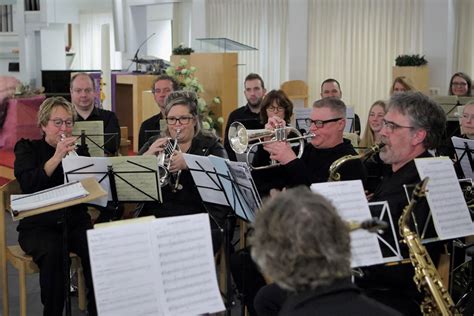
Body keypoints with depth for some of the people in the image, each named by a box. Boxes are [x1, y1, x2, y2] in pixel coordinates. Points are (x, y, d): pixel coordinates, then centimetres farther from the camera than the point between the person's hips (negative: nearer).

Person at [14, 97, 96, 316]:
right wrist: (57, 157, -21)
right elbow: (27, 184, -13)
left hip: (75, 222, 3)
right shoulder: (27, 148, 6)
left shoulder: (79, 150, 14)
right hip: (39, 226, -2)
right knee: (53, 252, -35)